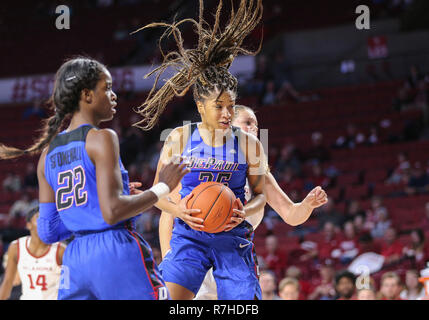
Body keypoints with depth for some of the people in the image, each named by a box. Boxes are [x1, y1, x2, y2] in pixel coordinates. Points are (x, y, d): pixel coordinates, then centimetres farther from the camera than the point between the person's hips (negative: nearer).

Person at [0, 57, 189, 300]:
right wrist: (162, 188, -6)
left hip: (75, 259, 7)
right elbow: (112, 212, -17)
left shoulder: (48, 152, 14)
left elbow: (48, 232, 14)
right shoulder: (102, 139, -7)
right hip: (117, 252, -7)